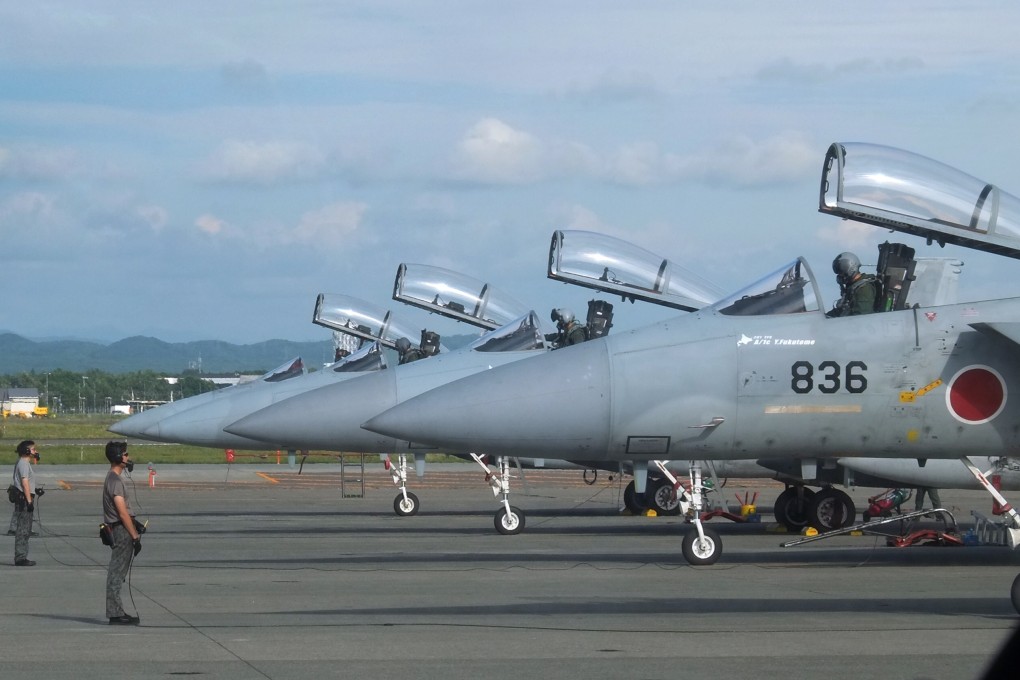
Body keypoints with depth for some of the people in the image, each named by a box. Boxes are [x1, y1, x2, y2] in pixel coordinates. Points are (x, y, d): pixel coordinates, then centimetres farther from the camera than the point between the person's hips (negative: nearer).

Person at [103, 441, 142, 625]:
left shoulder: (113, 478, 18)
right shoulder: (115, 481, -15)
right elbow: (122, 512, -19)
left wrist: (135, 533, 22)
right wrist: (135, 536, -18)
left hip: (119, 531, 10)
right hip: (122, 530, -10)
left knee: (117, 573, 12)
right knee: (117, 573, -8)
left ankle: (117, 612, 15)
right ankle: (115, 614, -8)